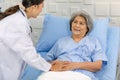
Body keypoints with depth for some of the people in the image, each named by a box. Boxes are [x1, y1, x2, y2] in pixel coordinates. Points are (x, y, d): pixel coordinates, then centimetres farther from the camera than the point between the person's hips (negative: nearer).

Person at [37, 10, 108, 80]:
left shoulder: (93, 41, 20)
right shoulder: (61, 41, 27)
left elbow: (99, 65, 5)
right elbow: (47, 60, 18)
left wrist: (76, 65, -9)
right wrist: (54, 64, -7)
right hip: (58, 73, 2)